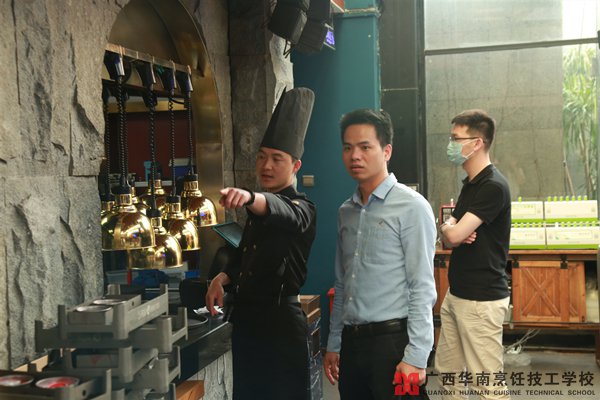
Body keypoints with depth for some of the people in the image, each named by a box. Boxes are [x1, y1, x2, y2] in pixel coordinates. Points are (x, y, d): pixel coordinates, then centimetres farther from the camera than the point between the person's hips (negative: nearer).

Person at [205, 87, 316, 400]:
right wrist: (222, 278, 5)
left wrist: (249, 197, -55)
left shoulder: (300, 209, -10)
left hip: (281, 322, -8)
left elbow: (281, 211, -35)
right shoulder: (256, 210, 16)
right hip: (246, 319, 8)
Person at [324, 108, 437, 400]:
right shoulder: (346, 212, 11)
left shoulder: (411, 207, -8)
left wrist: (415, 357, -15)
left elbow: (422, 288, -11)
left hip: (392, 340, -6)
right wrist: (334, 344, 15)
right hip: (351, 342, 6)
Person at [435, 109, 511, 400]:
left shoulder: (493, 187, -18)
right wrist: (453, 231, -10)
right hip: (456, 295, 10)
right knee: (447, 371, 17)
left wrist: (448, 227, -1)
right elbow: (448, 237, 13)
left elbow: (453, 234, -24)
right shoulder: (470, 183, 13)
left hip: (482, 299, -9)